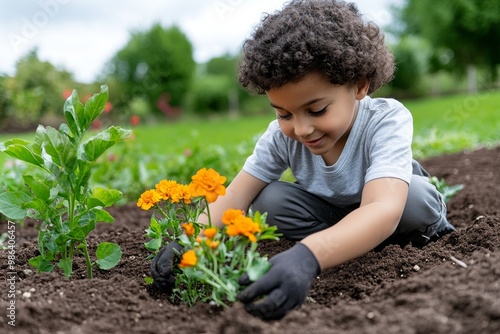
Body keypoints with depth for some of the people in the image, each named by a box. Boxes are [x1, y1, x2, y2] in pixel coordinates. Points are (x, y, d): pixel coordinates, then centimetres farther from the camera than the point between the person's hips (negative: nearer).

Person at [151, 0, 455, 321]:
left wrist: (306, 257, -69)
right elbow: (236, 197, -26)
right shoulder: (282, 135, -23)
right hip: (329, 212, 3)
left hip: (388, 204, -2)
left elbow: (383, 208, -52)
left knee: (416, 200, -35)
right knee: (269, 201, -24)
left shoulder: (388, 120, -35)